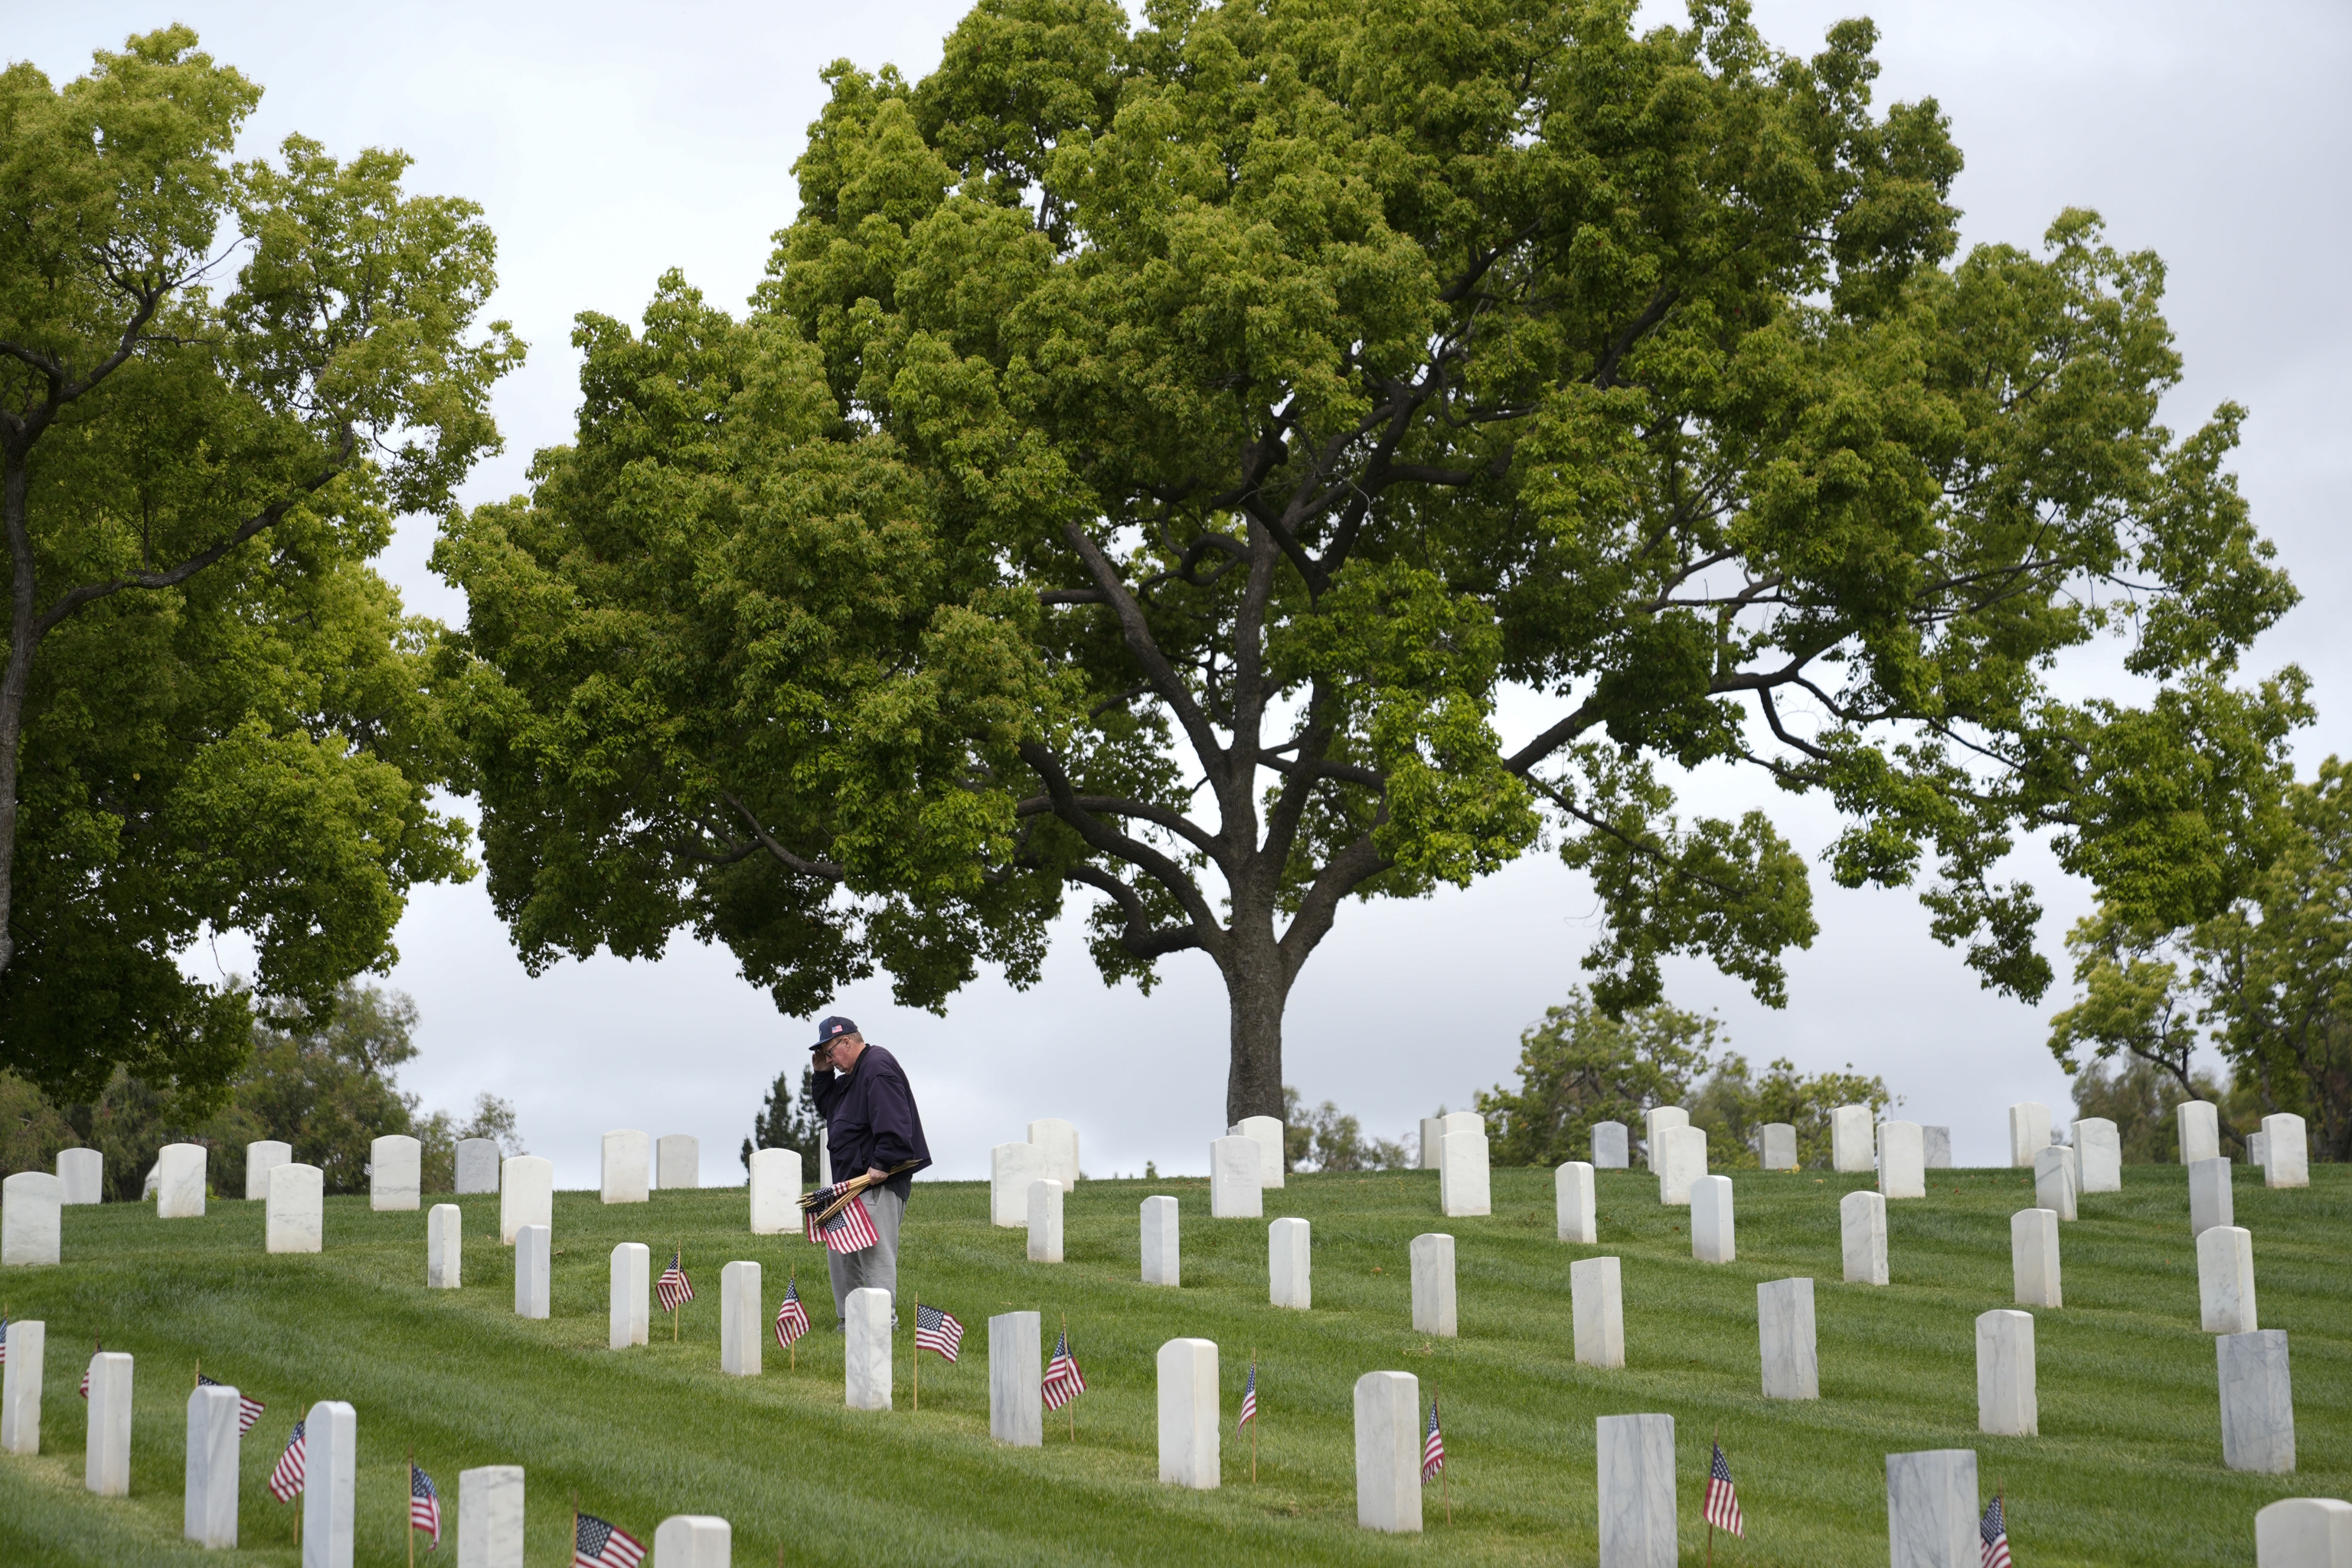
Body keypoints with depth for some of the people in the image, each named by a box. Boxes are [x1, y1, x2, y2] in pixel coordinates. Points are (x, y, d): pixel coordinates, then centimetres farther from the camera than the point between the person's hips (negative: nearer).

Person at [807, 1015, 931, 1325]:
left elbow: (893, 1124, -24)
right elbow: (828, 1110, 26)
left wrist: (882, 1165, -26)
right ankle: (848, 1317, 21)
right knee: (839, 1252, 14)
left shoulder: (878, 1068, -15)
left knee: (876, 1252, -10)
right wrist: (821, 1076, 13)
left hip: (879, 1182, -11)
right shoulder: (852, 1074, 19)